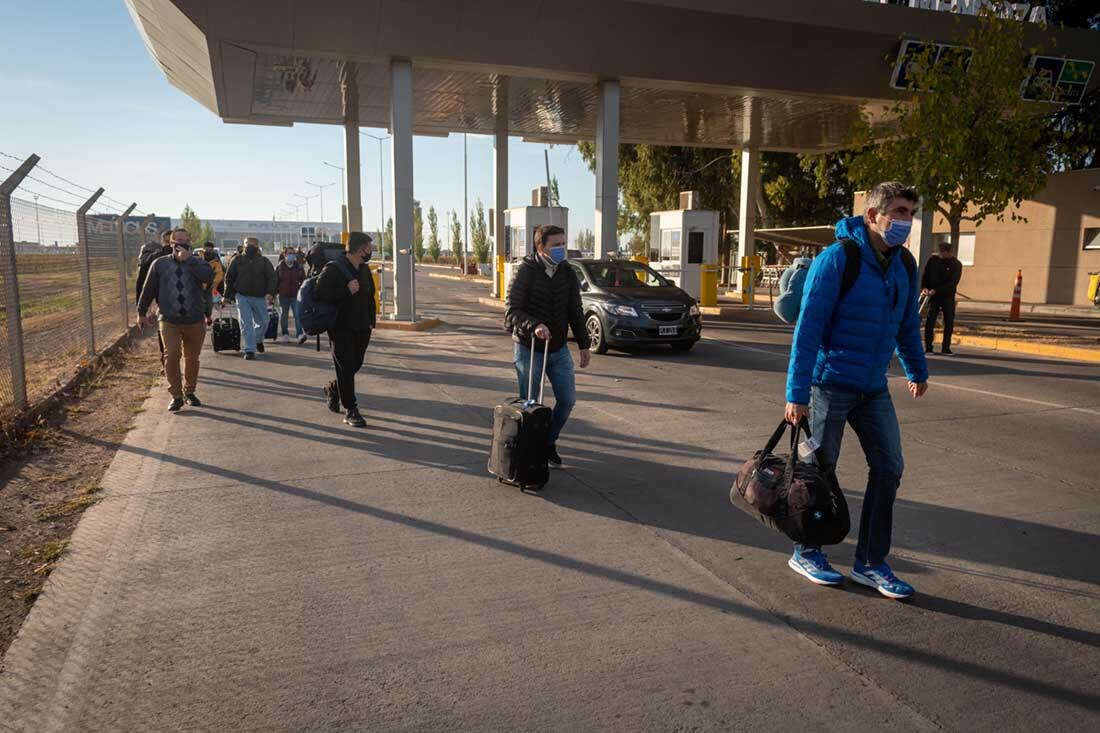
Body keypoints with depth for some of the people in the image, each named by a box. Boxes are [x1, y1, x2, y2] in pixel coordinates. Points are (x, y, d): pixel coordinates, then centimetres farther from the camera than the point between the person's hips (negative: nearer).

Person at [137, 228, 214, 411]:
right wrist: (142, 313, 15)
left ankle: (189, 392, 28)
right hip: (169, 321, -1)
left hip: (195, 321, 1)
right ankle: (176, 395, -3)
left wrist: (188, 259, -19)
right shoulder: (160, 264, 5)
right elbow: (148, 289, 12)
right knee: (172, 355, -14)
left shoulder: (198, 263, 3)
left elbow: (209, 277, -20)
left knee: (192, 358, 9)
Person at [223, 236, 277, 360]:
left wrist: (270, 293, -19)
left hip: (260, 297, 1)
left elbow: (272, 278, -4)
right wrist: (227, 295, 4)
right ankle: (250, 350, -2)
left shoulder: (264, 261, 4)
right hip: (242, 296, -1)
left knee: (263, 322, 8)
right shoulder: (237, 260, 4)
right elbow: (229, 278, 8)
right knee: (246, 324, -5)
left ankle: (258, 340, 37)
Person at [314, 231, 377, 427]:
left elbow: (370, 296, 21)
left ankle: (333, 389, 41)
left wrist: (371, 321, 12)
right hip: (341, 329, -7)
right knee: (346, 368, -4)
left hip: (362, 329, 7)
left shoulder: (364, 270, 12)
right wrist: (346, 290, -26)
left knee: (355, 365, 14)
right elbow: (320, 294, -21)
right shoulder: (333, 269, -13)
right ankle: (350, 411, 3)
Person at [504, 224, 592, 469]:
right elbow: (511, 311, -19)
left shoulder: (567, 273, 1)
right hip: (529, 349, -5)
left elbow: (575, 312, 9)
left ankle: (548, 443, 27)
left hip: (559, 349, 5)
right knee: (530, 403, 2)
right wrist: (534, 325, -36)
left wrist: (584, 344, 8)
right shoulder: (526, 272, -15)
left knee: (567, 399, 6)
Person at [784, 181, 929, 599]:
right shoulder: (838, 259, -16)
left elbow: (908, 324, 20)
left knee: (889, 468, 5)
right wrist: (797, 393, -22)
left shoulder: (905, 266, 5)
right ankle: (806, 553, 24)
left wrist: (917, 371, 25)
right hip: (830, 384, -7)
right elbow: (808, 326, -19)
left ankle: (871, 563, 18)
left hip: (874, 388, 7)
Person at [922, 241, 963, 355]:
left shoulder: (956, 264, -4)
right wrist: (924, 287, -9)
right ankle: (928, 347, -6)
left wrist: (936, 290, -21)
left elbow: (952, 283, -12)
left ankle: (946, 348, 10)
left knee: (949, 322, 1)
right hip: (933, 296, 0)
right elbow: (925, 275, 9)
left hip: (948, 297, 0)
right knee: (930, 321, -10)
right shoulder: (933, 260, 3)